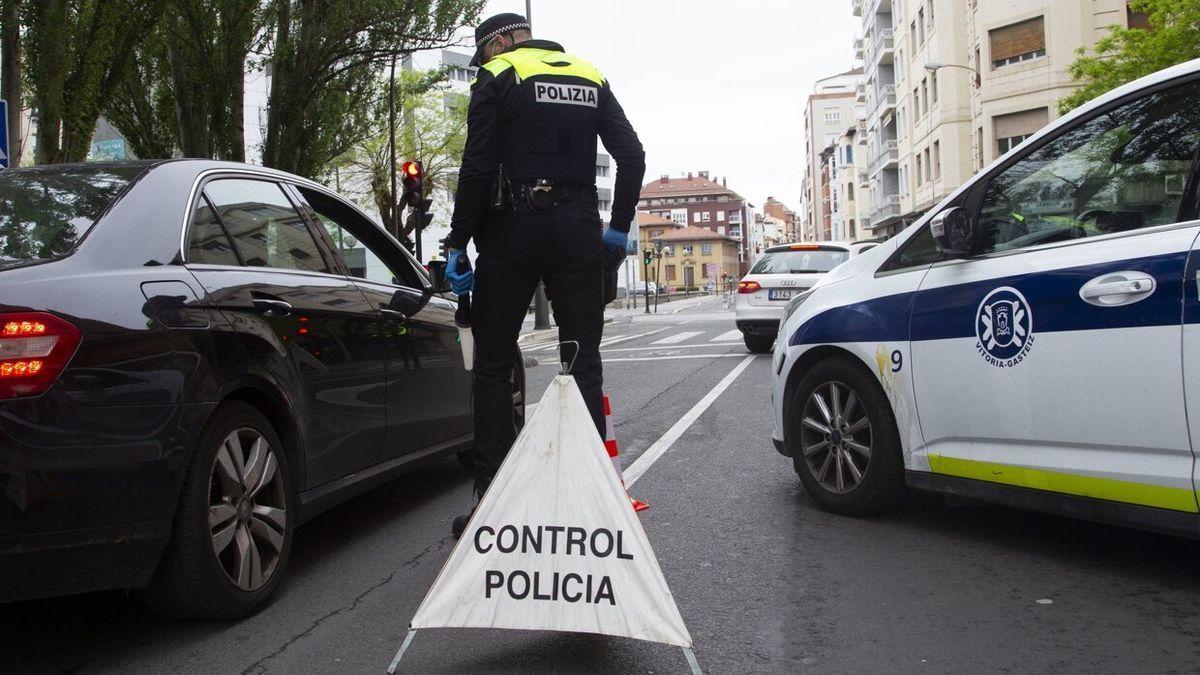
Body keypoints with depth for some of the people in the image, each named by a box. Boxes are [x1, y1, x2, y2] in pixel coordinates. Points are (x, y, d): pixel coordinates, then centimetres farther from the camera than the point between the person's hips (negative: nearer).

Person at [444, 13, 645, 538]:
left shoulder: (497, 78, 1)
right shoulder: (591, 78, 16)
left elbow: (478, 167, -9)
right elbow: (632, 155, 7)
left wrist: (458, 243, -6)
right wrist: (618, 229, 10)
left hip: (513, 231, -4)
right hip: (578, 231, 4)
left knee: (493, 365, 4)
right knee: (583, 363, 8)